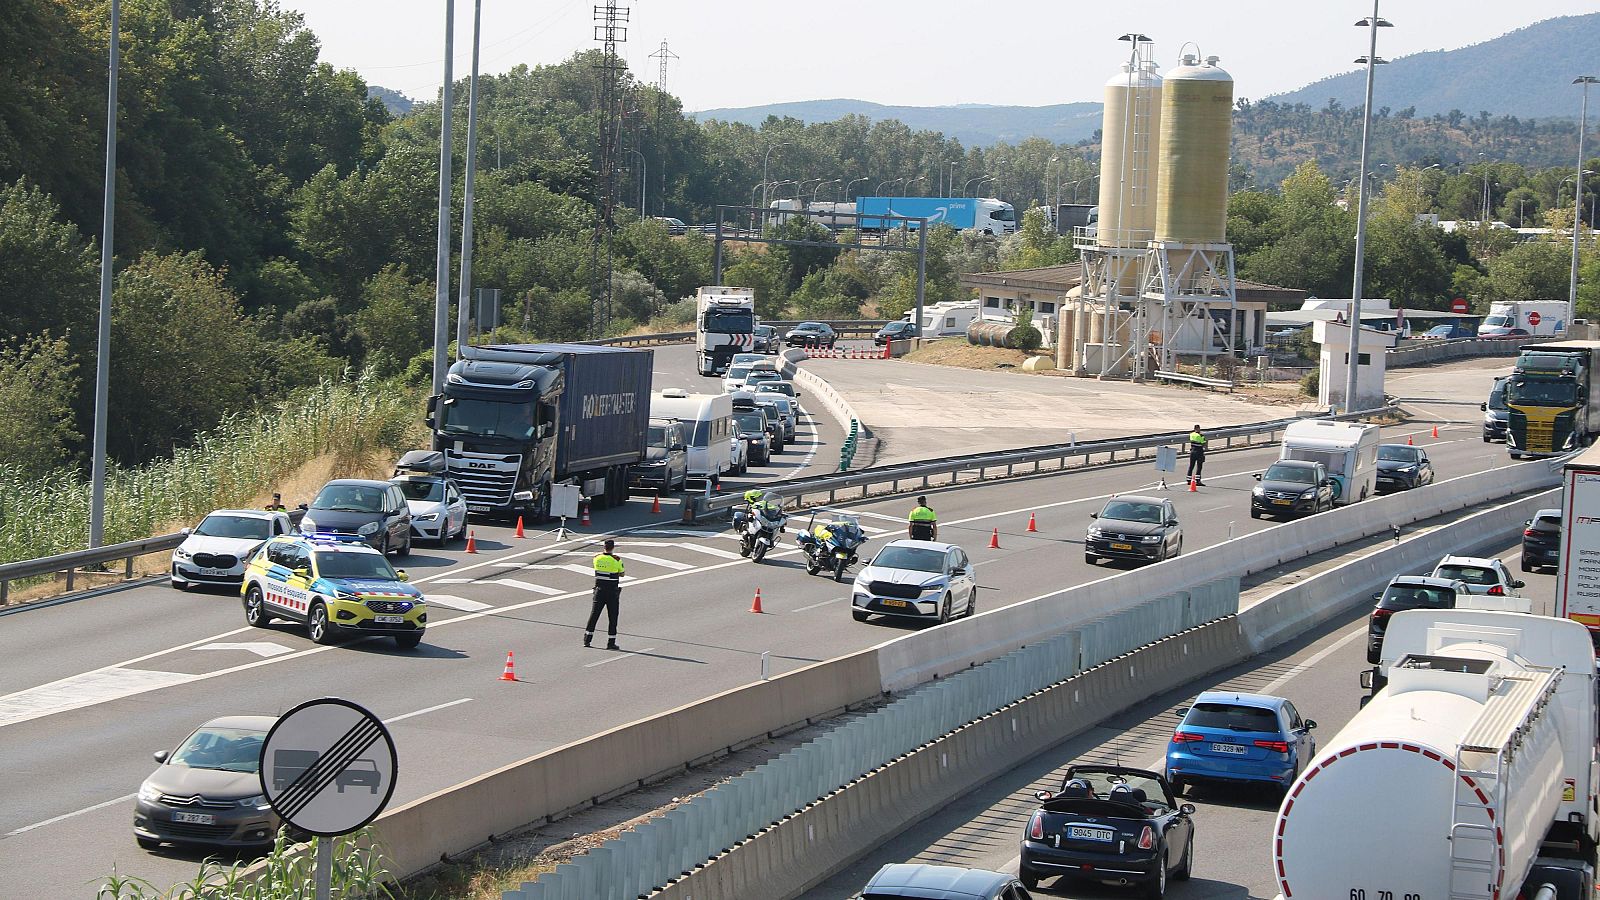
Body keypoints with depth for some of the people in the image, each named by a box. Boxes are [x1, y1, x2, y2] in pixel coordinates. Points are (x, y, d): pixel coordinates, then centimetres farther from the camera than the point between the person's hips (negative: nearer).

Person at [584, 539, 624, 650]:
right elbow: (621, 574, -2)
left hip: (599, 589, 3)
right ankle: (611, 643, 4)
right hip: (612, 591, -3)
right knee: (612, 617, 4)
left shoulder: (597, 557, -3)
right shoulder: (616, 559, -13)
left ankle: (587, 639, 12)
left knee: (594, 614, 11)